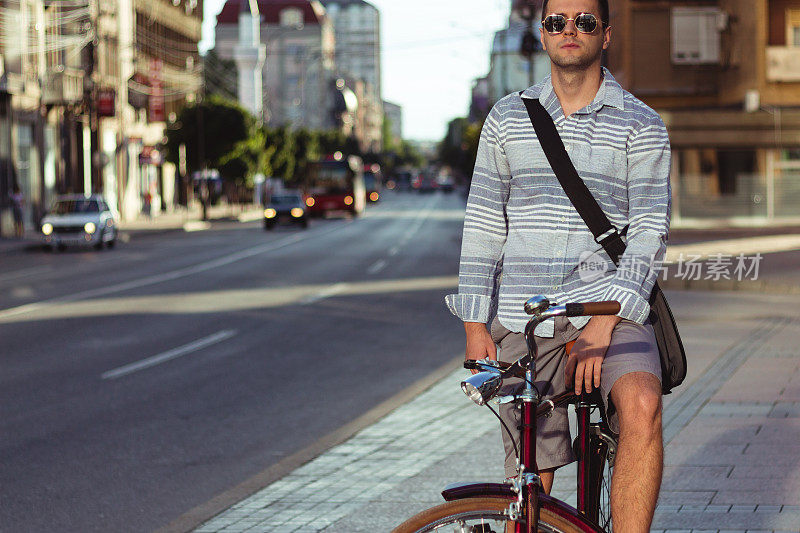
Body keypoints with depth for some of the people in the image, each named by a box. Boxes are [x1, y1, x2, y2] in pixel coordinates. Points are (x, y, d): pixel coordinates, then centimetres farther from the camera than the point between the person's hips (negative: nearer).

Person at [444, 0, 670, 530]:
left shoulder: (642, 125, 2)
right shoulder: (508, 117, 10)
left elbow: (649, 231, -5)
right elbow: (483, 223, 11)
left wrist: (604, 322, -17)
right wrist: (475, 324, 2)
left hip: (611, 308, -2)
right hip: (521, 321, 2)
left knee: (641, 406, -31)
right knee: (531, 476, 2)